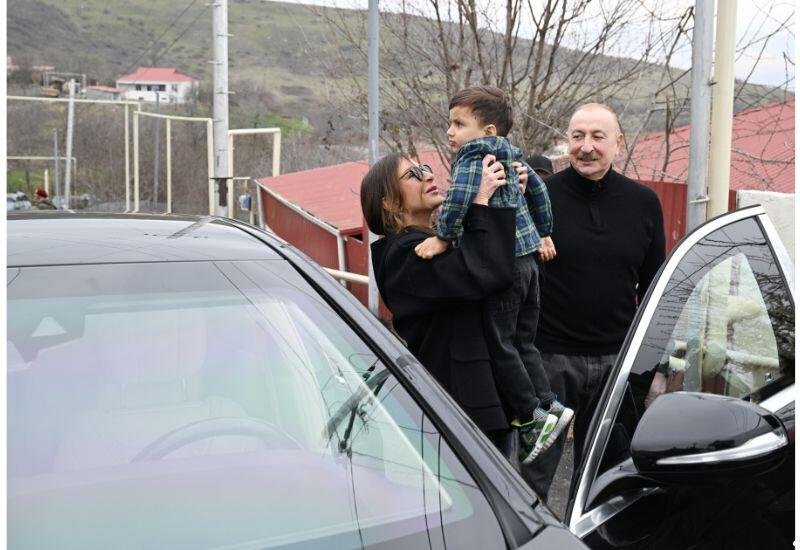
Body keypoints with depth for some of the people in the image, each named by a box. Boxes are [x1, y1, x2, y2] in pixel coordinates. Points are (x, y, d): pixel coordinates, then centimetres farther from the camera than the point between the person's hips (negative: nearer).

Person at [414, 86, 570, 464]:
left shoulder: (473, 156, -11)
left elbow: (461, 194, -29)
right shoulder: (511, 157, 16)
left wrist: (444, 237, -21)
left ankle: (532, 417, 4)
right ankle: (549, 405, 18)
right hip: (528, 258, 10)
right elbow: (538, 189, 27)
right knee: (522, 342, 17)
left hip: (501, 263, -10)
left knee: (498, 343, -1)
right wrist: (543, 233, 36)